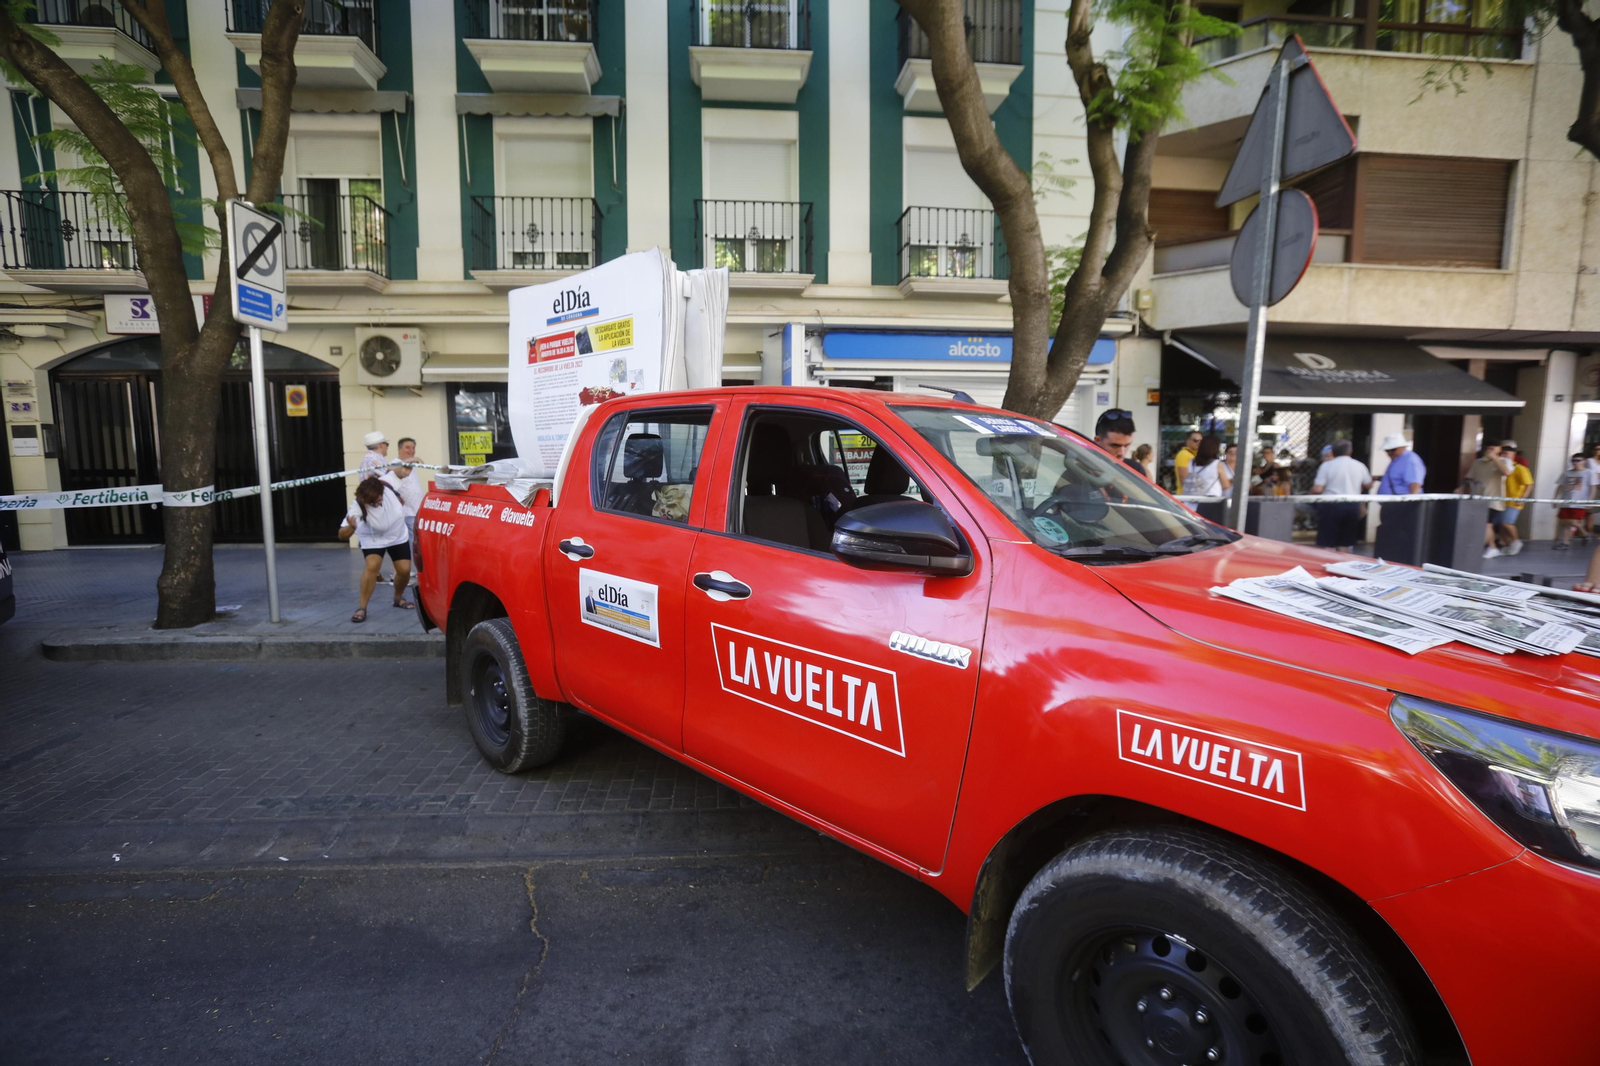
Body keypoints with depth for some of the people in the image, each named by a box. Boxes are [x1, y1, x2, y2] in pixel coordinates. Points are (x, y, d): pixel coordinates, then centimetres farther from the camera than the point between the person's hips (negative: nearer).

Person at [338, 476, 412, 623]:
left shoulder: (388, 485, -31)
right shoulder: (357, 507, -37)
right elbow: (342, 536, -41)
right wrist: (351, 527, -63)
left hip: (398, 536, 3)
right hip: (373, 539, -3)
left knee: (405, 570, -3)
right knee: (372, 566, -26)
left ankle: (398, 598, 27)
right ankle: (362, 608, -15)